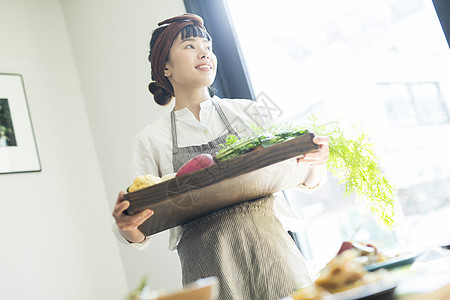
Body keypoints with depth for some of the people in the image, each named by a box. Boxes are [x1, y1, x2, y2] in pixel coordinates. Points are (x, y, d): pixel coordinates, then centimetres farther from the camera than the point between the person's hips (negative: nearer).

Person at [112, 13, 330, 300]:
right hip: (209, 270, -1)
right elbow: (140, 234, 5)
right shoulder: (150, 141, 7)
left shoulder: (247, 113, 9)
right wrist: (126, 227, -19)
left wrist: (316, 164, -11)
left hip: (269, 249, 2)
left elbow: (308, 181, 12)